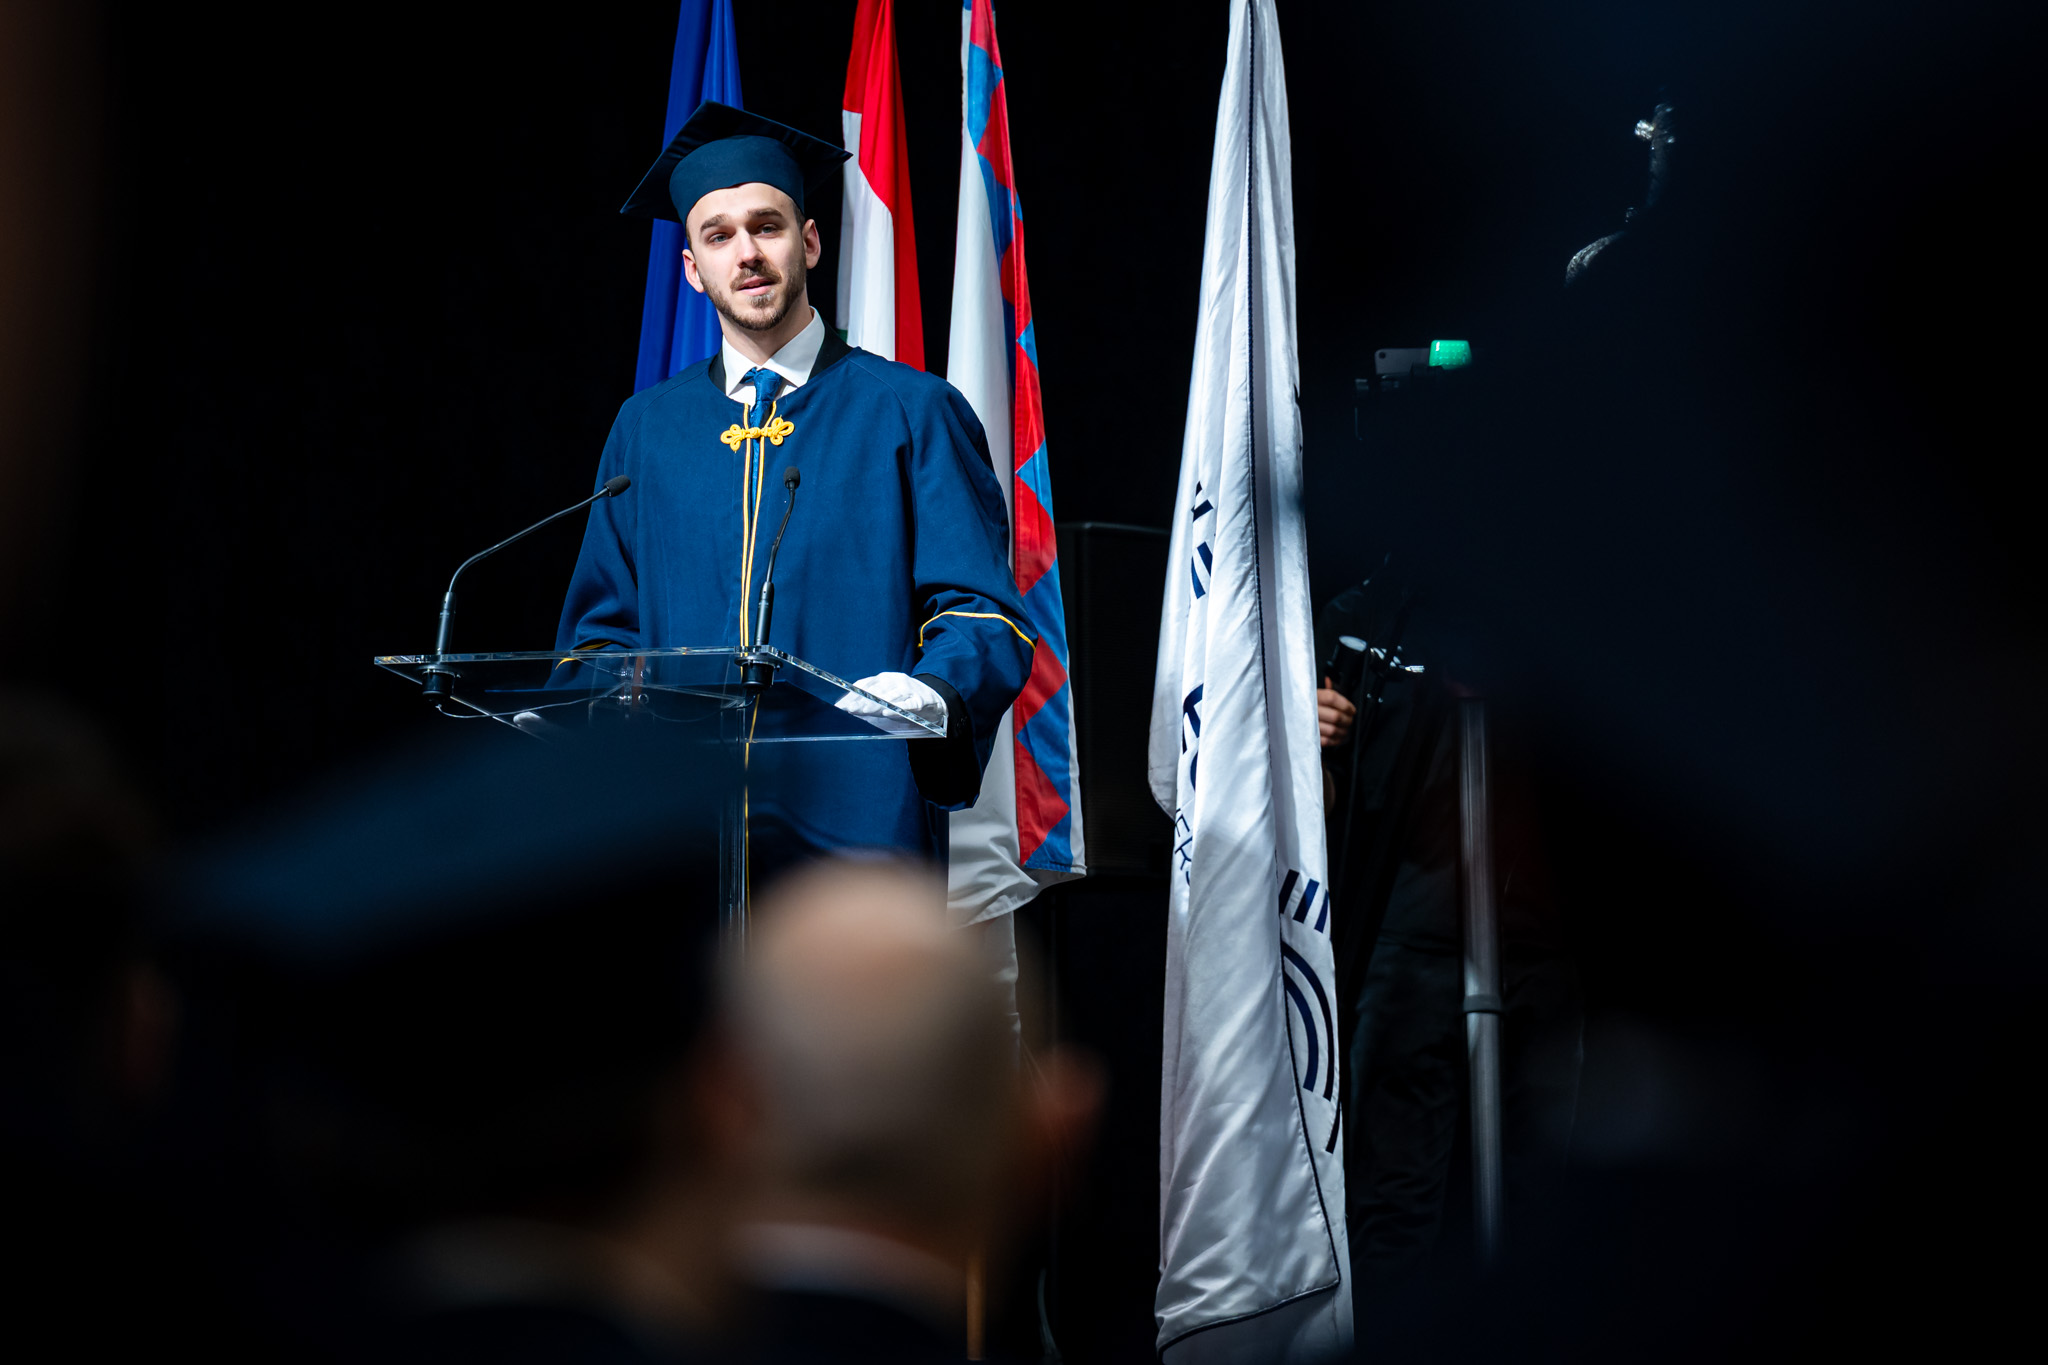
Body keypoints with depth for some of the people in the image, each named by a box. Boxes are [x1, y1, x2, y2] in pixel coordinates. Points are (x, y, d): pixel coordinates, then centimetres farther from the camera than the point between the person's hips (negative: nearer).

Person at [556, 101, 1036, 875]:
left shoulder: (912, 415, 5)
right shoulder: (646, 431, 16)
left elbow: (981, 614, -1)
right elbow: (602, 629, 17)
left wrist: (933, 693, -23)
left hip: (857, 827, -2)